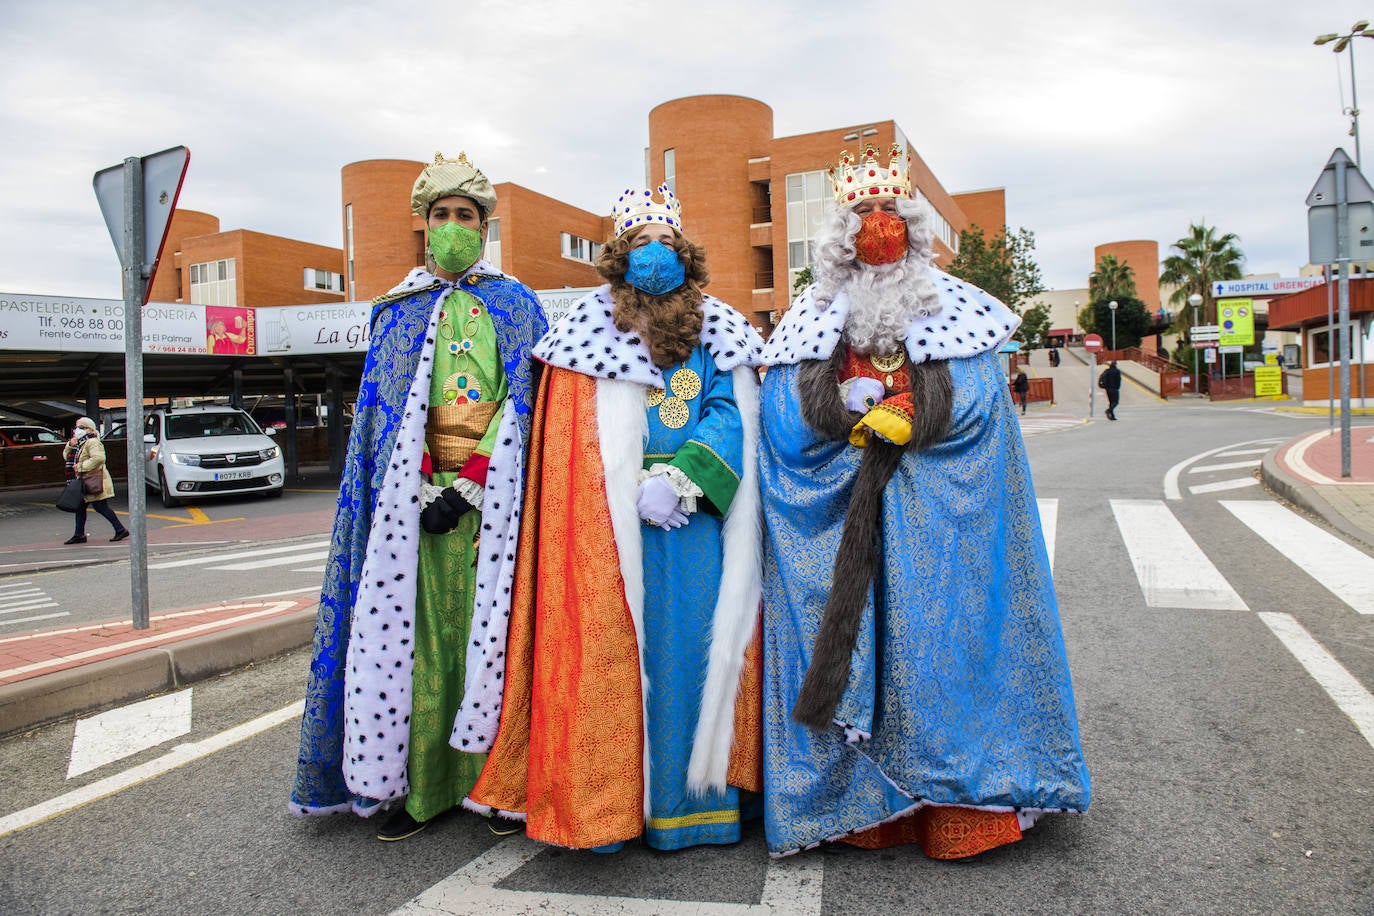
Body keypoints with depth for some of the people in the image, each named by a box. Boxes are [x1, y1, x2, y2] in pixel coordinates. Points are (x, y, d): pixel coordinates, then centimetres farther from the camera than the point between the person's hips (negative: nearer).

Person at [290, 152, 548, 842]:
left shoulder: (516, 306, 10)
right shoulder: (397, 311, 14)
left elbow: (523, 404, 0)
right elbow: (384, 416, 6)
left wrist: (469, 488, -11)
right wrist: (429, 489, -8)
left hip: (494, 498, -1)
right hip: (419, 496, 1)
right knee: (422, 637, 0)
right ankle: (421, 786, 10)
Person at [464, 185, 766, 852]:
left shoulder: (717, 331, 12)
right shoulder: (591, 327, 7)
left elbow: (731, 414, 0)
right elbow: (574, 437, 0)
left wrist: (679, 481, -14)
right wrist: (638, 489, -11)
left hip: (695, 516, 2)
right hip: (611, 519, -2)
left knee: (692, 642, 3)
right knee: (611, 644, -3)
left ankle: (685, 798, 16)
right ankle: (602, 805, 9)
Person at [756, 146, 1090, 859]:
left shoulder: (954, 309, 10)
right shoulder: (812, 318, 11)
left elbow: (976, 402, -3)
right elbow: (782, 416, 2)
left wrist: (884, 416, -12)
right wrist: (849, 407, -14)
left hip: (936, 525, 0)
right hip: (832, 523, 1)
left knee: (938, 638, -2)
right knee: (840, 636, -1)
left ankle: (958, 802, 9)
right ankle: (861, 802, 10)